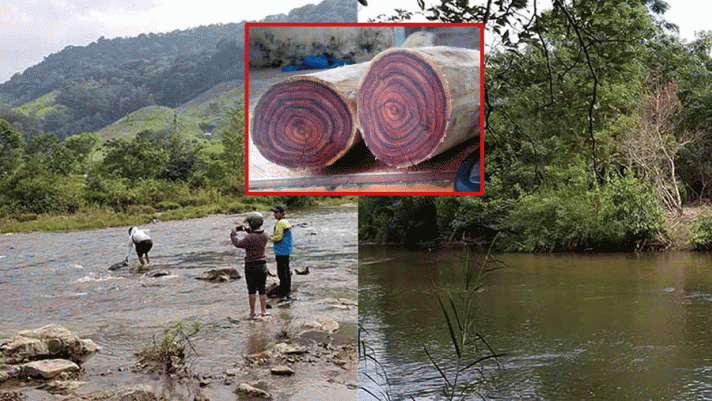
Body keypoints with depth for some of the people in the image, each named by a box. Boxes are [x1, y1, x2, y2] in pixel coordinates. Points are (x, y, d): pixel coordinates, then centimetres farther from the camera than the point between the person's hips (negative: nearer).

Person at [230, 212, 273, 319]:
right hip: (262, 266, 5)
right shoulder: (265, 236, -3)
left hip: (251, 266, -5)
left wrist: (233, 232, 9)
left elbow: (238, 243, -6)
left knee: (252, 290, 6)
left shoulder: (249, 238, -22)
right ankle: (264, 311, 14)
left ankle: (252, 312, 10)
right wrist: (247, 229, 18)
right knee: (262, 289, 12)